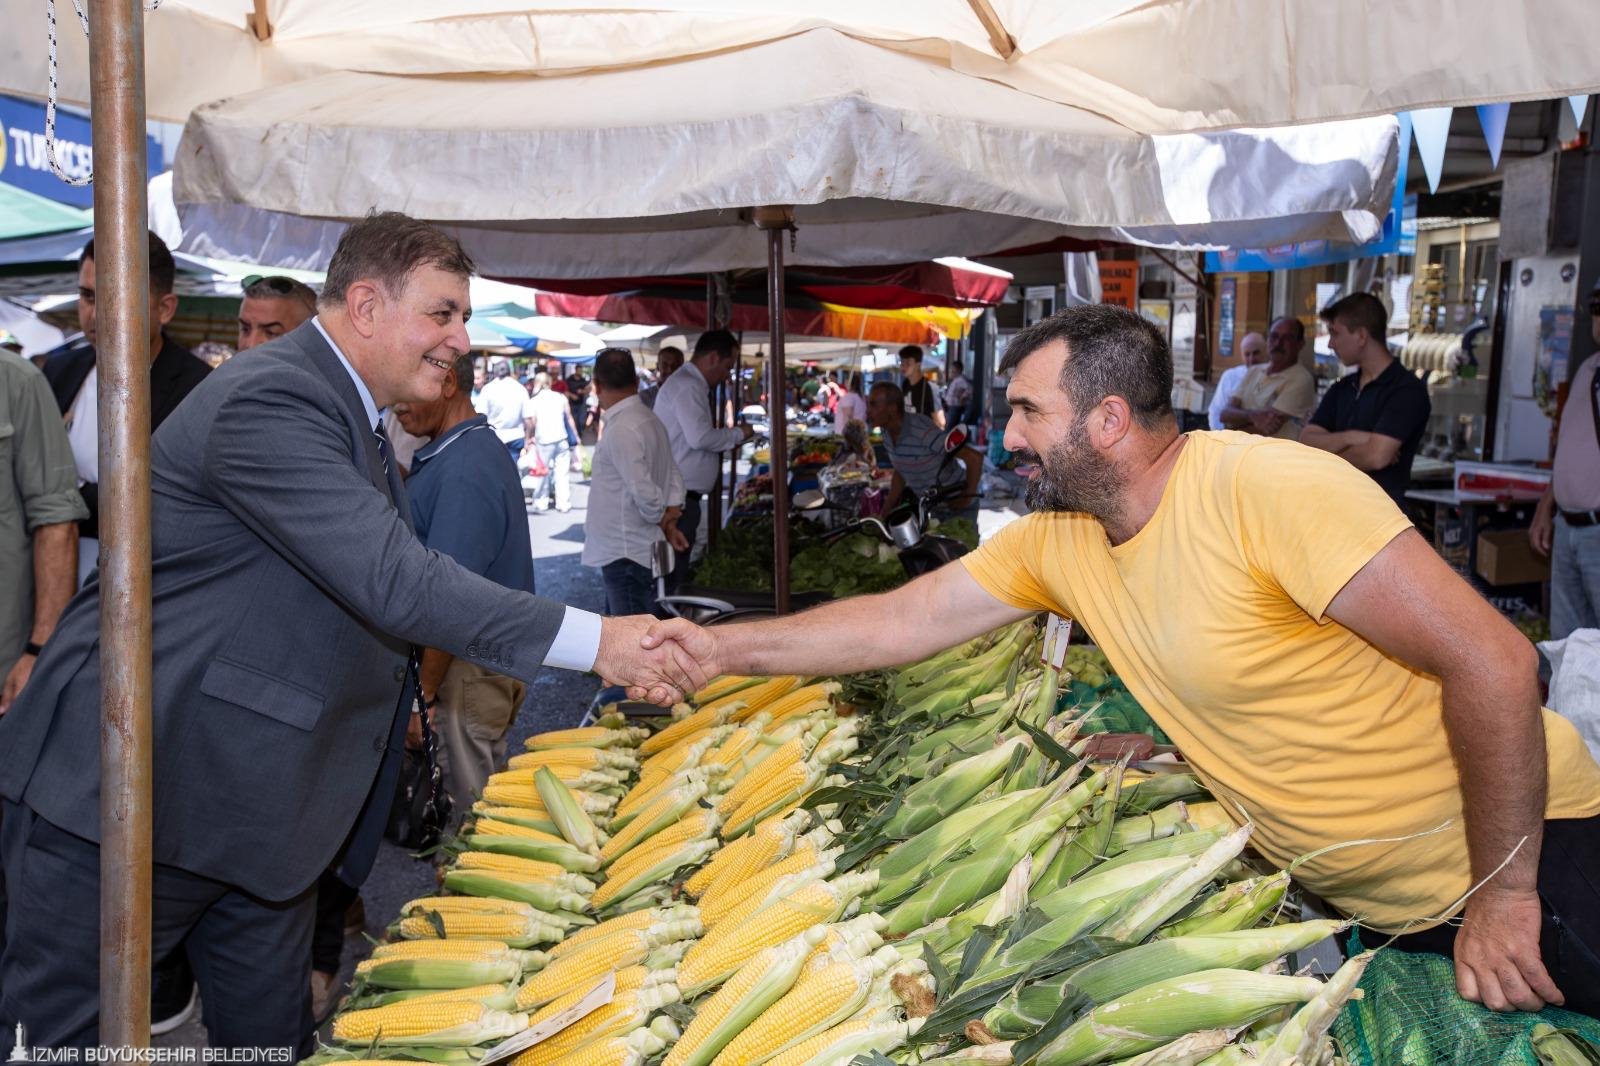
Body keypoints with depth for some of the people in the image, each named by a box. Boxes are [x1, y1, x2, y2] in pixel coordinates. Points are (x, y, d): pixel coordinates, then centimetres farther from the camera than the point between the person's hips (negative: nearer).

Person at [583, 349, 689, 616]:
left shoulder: (621, 431, -20)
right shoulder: (650, 420, 9)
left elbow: (644, 491, -25)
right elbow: (675, 477, 13)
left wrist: (661, 519, -7)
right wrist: (669, 520, 4)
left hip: (626, 556, -9)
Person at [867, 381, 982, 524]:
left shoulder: (924, 433, -32)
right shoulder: (887, 432, -7)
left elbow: (975, 458, -30)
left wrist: (968, 497, -20)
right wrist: (885, 511, 4)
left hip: (956, 507, -7)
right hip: (929, 506, 7)